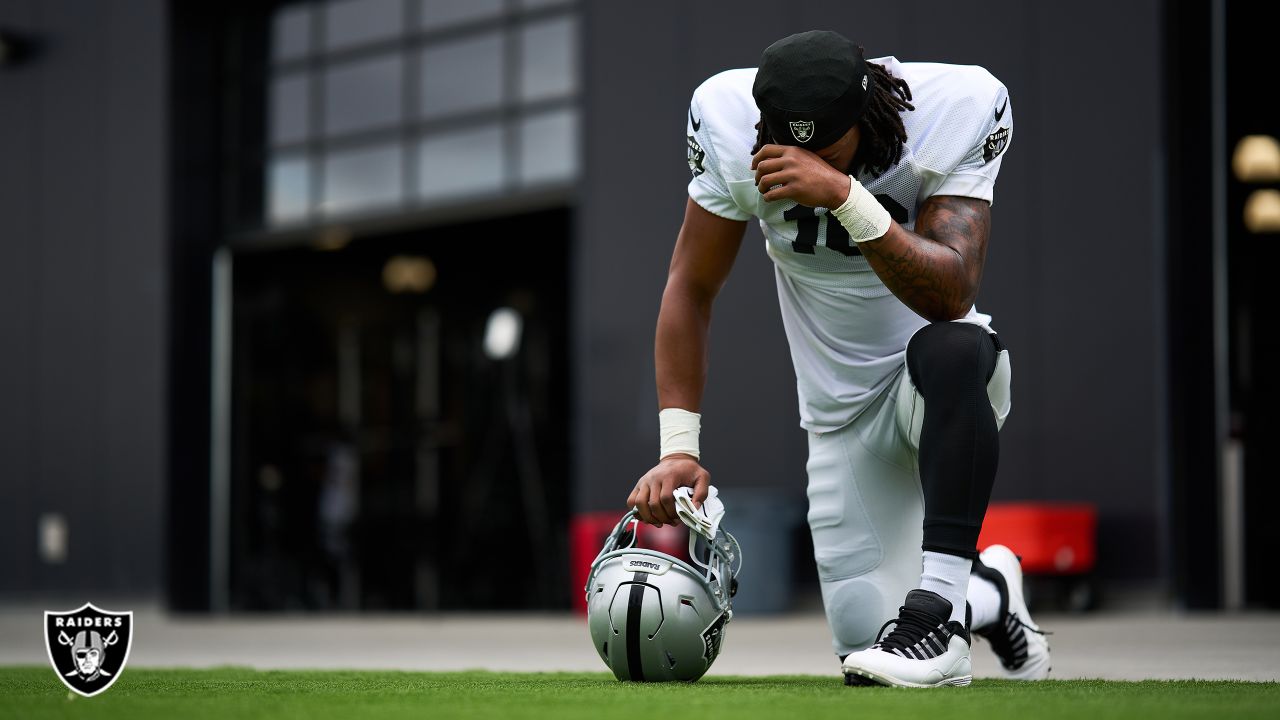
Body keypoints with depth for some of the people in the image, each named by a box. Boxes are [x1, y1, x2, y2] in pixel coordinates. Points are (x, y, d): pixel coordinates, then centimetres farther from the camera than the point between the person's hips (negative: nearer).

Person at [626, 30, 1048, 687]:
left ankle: (936, 614, -31)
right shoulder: (728, 120, -16)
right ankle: (989, 592, 29)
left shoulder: (961, 110, -22)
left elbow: (951, 295, -32)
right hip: (843, 412, 3)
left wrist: (845, 195, -44)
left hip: (948, 386, -2)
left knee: (951, 347, -39)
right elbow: (690, 290, -6)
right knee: (867, 639, -5)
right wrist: (678, 449, -12)